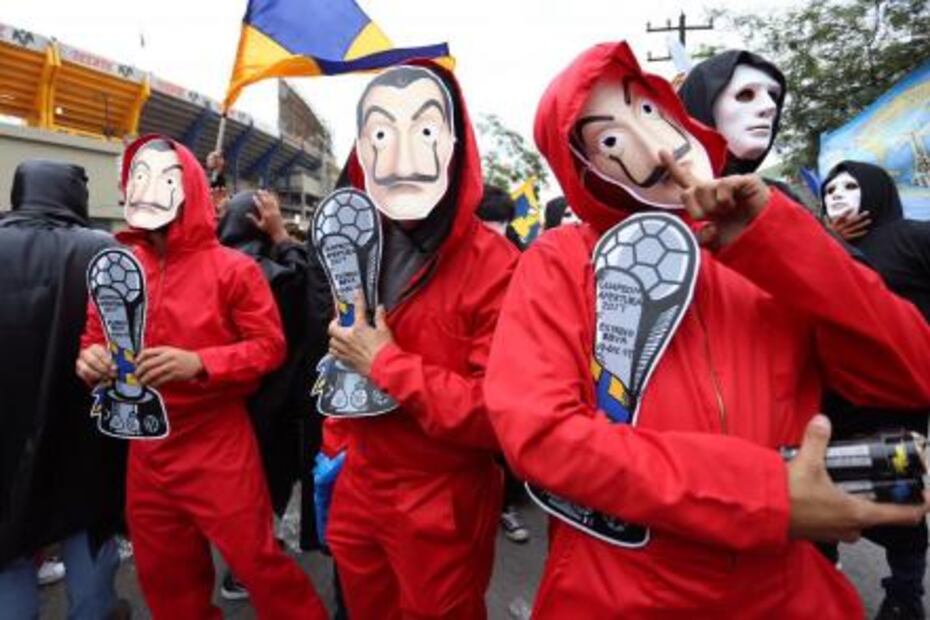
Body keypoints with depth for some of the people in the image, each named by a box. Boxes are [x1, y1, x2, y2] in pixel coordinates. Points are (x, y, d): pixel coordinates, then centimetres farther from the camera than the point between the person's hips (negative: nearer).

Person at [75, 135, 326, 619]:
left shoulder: (232, 268, -10)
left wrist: (200, 364, -25)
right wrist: (90, 358, -10)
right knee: (161, 572, 20)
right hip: (146, 447, 6)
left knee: (256, 559, 2)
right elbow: (95, 336, 13)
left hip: (218, 446, -5)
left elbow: (269, 345, -12)